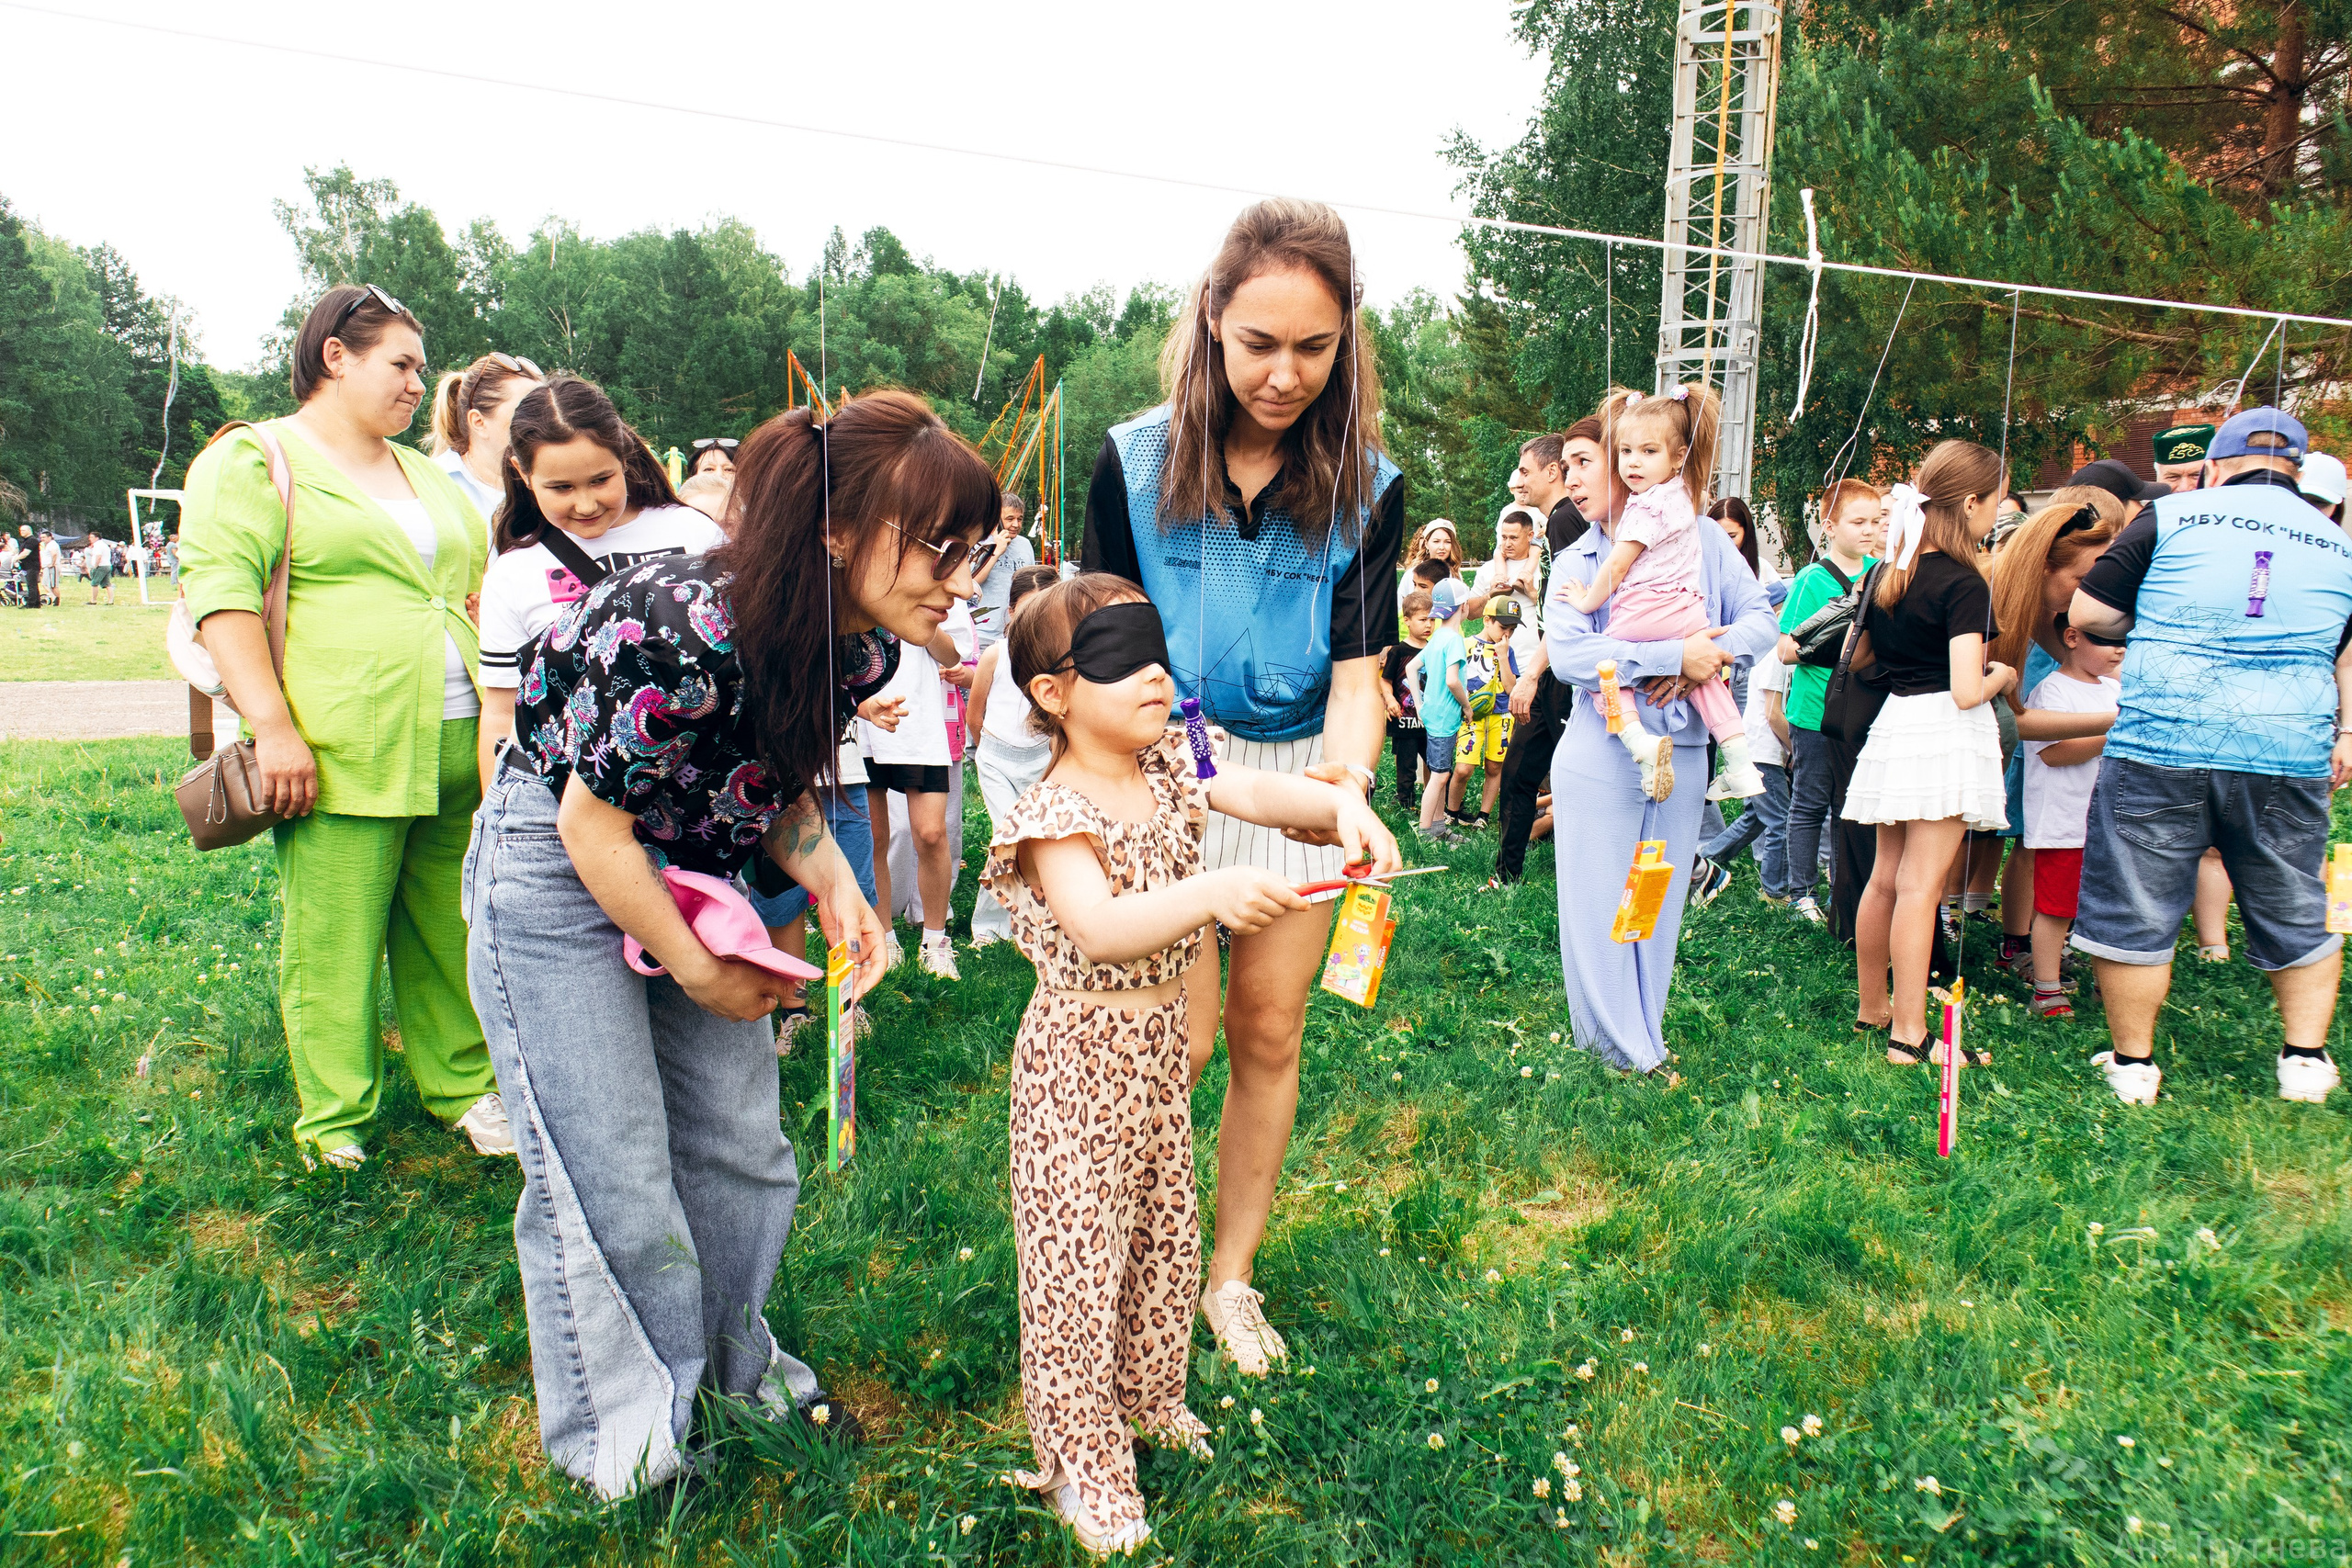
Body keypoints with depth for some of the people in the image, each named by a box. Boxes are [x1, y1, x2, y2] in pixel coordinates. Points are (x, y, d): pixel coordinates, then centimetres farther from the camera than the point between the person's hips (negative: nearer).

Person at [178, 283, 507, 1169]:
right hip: (341, 760, -6)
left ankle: (462, 1088, 22)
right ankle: (335, 1129, 12)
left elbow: (477, 586, 29)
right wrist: (272, 725, -18)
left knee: (449, 932, 10)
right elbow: (219, 590, -9)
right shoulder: (254, 460, 1)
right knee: (333, 945, -1)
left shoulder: (422, 473, 23)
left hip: (454, 753, 6)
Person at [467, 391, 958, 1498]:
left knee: (741, 1142, 11)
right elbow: (594, 824, -24)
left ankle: (733, 1358, 35)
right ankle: (614, 1438, 20)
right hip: (557, 865, -7)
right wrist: (697, 970, -14)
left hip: (694, 868, 7)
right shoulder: (689, 629, -35)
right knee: (612, 1177, -2)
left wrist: (835, 888, -10)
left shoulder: (861, 646, -11)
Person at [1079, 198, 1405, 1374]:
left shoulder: (1366, 488, -5)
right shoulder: (1136, 462, -7)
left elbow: (1358, 671, -10)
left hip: (1300, 775, 2)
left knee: (1268, 1032, 11)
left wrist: (1351, 780, -31)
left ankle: (1230, 1274, 30)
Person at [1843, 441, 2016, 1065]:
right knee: (1921, 884, -5)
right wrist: (2002, 676, -1)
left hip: (1892, 724, 8)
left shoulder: (1886, 572, 7)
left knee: (1886, 877, 16)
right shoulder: (1963, 583, -15)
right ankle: (1909, 1034, 0)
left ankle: (1871, 1008, 27)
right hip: (1945, 733, -7)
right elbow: (1966, 691, -20)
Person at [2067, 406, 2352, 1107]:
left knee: (2134, 910, 7)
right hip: (2291, 754, 4)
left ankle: (2133, 1063, 14)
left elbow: (2086, 613, 4)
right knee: (2294, 913, 20)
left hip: (2161, 743, -3)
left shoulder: (2173, 516, 3)